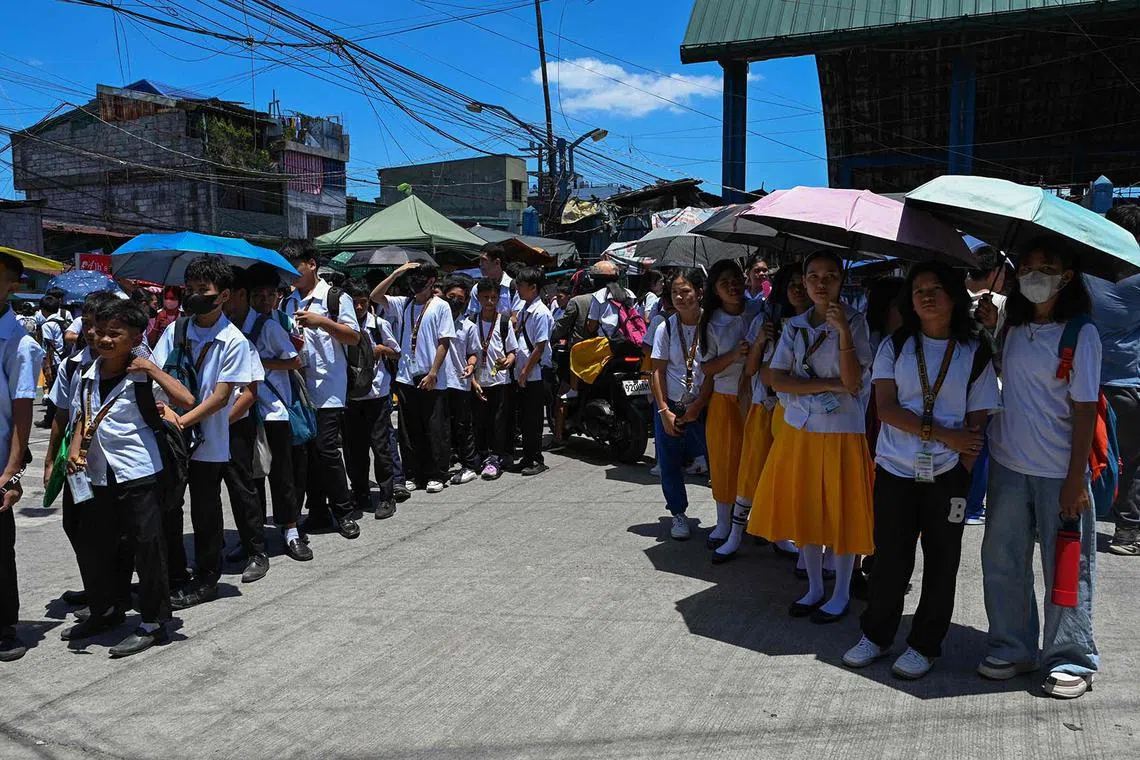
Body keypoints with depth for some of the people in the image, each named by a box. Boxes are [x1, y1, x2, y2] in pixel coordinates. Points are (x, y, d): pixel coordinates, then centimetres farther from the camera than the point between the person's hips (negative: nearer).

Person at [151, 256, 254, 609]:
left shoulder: (233, 341, -10)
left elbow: (221, 395, -14)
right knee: (165, 507, 15)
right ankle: (173, 573, 33)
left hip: (208, 442, -4)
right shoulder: (175, 330, 3)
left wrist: (183, 420, -21)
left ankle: (206, 580, 25)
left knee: (205, 513, 8)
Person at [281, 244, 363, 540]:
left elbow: (354, 337, -6)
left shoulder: (336, 298, -1)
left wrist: (322, 322, -18)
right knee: (305, 450, 8)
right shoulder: (289, 302, 17)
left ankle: (343, 513, 3)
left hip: (328, 386, -6)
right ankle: (318, 512, 19)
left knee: (326, 449, -10)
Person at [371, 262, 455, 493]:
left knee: (435, 430, 2)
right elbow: (375, 296, 5)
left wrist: (433, 374, -14)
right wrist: (397, 273, -1)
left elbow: (444, 343, -8)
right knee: (410, 430, 11)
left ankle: (435, 476, 12)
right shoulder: (404, 303, 11)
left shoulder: (440, 306, -3)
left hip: (432, 380, -5)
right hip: (406, 378, 5)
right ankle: (414, 474, 20)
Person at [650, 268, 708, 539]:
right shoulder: (666, 327, 0)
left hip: (702, 406, -2)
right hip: (669, 405, 2)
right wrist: (664, 411, -6)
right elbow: (658, 371, 0)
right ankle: (678, 514, 24)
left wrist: (698, 405, -10)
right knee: (670, 463, 7)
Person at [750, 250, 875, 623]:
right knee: (804, 512, 11)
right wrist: (830, 385, -15)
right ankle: (814, 588, 29)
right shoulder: (794, 326, 5)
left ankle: (841, 595, 23)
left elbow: (852, 382, -16)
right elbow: (777, 380, -6)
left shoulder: (854, 322, -5)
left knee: (841, 514, 5)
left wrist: (843, 330, -26)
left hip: (841, 432, -4)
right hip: (799, 430, 4)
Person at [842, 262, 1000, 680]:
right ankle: (875, 635, 26)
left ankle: (924, 645, 25)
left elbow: (977, 421, 1)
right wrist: (943, 434, -14)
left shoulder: (975, 354, 2)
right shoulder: (895, 346, 4)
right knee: (889, 559, 7)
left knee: (941, 563, 8)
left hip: (947, 476, 0)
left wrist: (963, 471, -10)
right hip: (894, 470, 0)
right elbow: (886, 407, -6)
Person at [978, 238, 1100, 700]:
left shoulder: (1081, 333, -9)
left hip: (1058, 472, -5)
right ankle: (1011, 648, 27)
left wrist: (1075, 479, -14)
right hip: (1008, 465, 5)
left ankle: (1070, 660, 21)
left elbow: (1084, 409, -11)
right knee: (1002, 562, 12)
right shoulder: (1014, 327, 7)